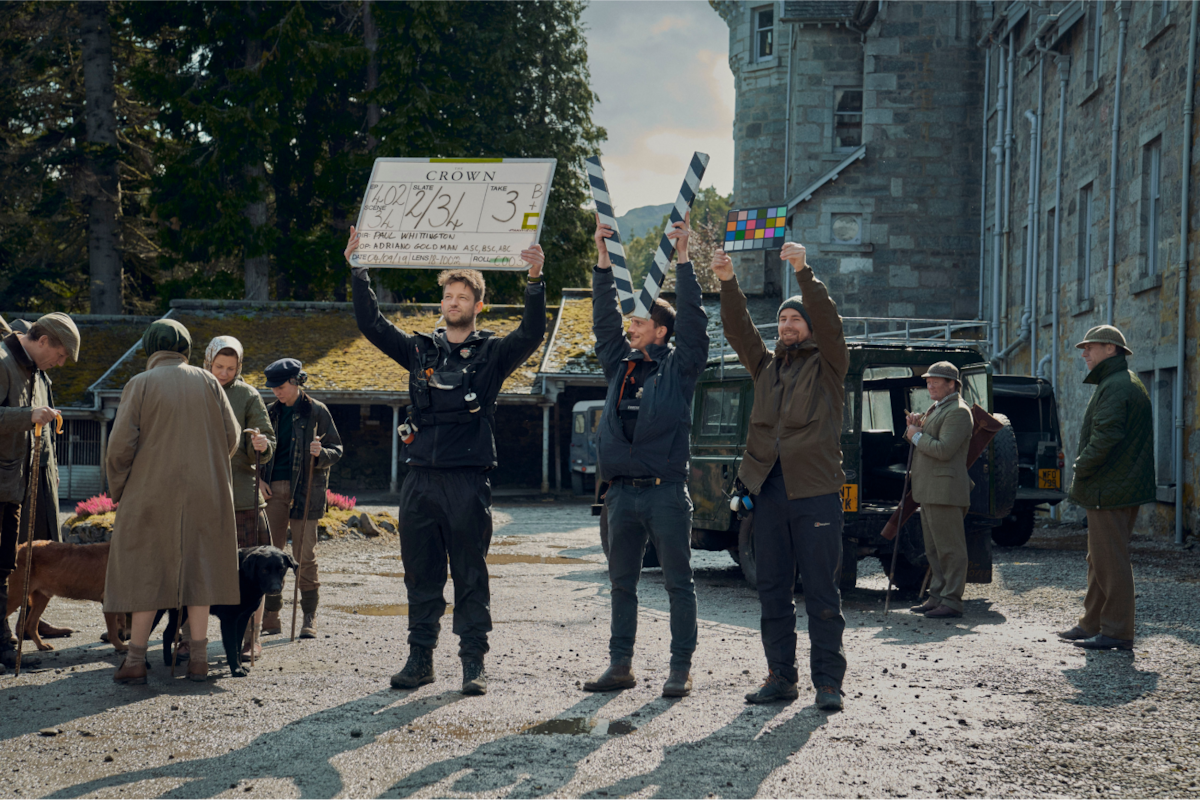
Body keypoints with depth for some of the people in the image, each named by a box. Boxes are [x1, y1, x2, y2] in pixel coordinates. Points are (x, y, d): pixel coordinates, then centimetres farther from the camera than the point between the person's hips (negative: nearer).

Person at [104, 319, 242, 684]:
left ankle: (136, 660, 4)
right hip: (204, 492, 2)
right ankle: (199, 658, 7)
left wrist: (119, 490, 5)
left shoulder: (139, 385, -3)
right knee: (197, 568, 9)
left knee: (146, 571, 5)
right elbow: (232, 437, 3)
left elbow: (120, 445, -9)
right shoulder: (206, 382, 4)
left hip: (152, 493, -2)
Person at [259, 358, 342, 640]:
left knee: (304, 556, -4)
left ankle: (309, 617, 5)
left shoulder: (317, 411, 1)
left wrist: (321, 454, -18)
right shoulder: (271, 412, 13)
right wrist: (259, 478, 5)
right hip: (273, 489, 4)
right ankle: (271, 616, 7)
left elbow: (336, 449, 3)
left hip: (304, 489, -4)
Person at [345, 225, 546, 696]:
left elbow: (532, 334, -11)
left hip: (468, 481, -3)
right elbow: (371, 325, 10)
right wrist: (359, 272, 3)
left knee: (470, 575, 0)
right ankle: (420, 658, 15)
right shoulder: (420, 350, 14)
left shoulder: (492, 353, 4)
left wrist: (535, 282, -21)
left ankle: (474, 662, 6)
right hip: (420, 479, 4)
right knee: (420, 573, 7)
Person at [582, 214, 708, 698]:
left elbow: (693, 320, -7)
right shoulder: (620, 365, 14)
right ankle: (620, 665, 16)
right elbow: (605, 319, 13)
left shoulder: (679, 367, 2)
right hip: (623, 491, 5)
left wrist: (683, 258, -9)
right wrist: (604, 259, 9)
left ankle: (681, 668, 3)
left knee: (678, 582, -1)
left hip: (666, 492, -5)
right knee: (621, 582, 9)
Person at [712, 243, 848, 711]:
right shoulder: (765, 366, 19)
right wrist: (728, 283, -8)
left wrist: (804, 273, -21)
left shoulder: (827, 365, 6)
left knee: (821, 593, -2)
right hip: (769, 492, 5)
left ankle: (828, 682, 3)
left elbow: (829, 322, -10)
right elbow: (738, 330, 7)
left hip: (816, 493, -5)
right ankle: (781, 678, 15)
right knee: (772, 592, 8)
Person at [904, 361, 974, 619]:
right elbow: (925, 442, 26)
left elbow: (943, 450, -22)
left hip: (945, 490, -11)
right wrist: (914, 427, 6)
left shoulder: (958, 411, -13)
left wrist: (917, 436, -10)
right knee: (934, 549, 14)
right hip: (928, 490, 11)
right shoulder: (936, 408, 21)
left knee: (950, 548, -7)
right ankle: (937, 596, 20)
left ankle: (951, 601, -5)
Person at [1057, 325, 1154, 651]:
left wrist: (1080, 470, -14)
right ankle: (1092, 624, 24)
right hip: (1111, 488, 11)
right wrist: (1084, 472, 16)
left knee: (1111, 562, -7)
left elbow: (1105, 437, -25)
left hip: (1110, 490, -11)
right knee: (1099, 561, 16)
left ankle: (1118, 633, -4)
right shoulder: (1122, 383, 21)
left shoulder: (1116, 386, -15)